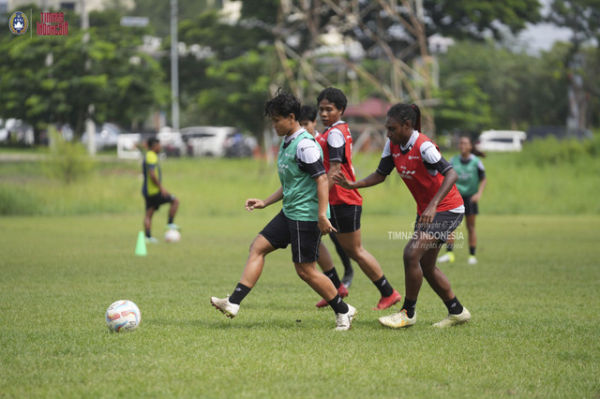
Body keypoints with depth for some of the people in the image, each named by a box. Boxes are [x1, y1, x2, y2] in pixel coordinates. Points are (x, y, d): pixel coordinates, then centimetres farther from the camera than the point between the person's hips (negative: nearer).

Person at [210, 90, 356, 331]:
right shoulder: (286, 143, 14)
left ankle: (343, 311, 9)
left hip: (307, 216, -10)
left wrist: (322, 215, -26)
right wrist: (265, 202, 19)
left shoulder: (305, 145, -16)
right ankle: (233, 303, 0)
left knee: (305, 269, -5)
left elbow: (322, 179, -21)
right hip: (289, 213, 10)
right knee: (258, 247, 3)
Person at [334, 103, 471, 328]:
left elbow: (451, 175, -31)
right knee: (425, 266, 11)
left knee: (412, 253, -19)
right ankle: (457, 312, 25)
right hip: (425, 210, 9)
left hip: (447, 210, -9)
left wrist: (433, 206, -40)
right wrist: (353, 185, -7)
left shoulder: (423, 146, -24)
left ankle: (408, 313, -6)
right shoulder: (393, 145, 0)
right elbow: (380, 175, 9)